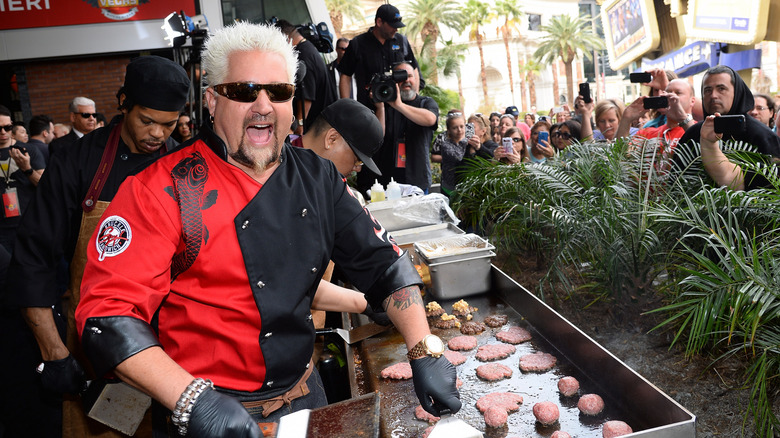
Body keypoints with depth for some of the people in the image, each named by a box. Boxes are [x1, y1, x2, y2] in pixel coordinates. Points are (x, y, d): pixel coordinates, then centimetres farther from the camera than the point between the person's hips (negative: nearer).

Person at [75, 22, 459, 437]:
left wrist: (425, 353, -10)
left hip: (304, 397, 5)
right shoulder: (163, 189, -16)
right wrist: (193, 401, -31)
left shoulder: (318, 178, -2)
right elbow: (107, 313, -20)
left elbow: (382, 264, 0)